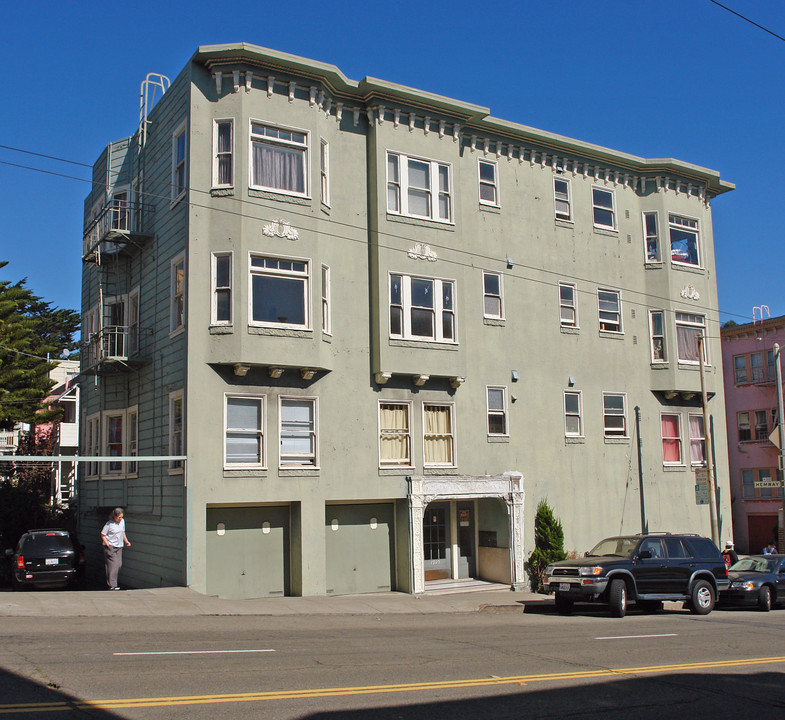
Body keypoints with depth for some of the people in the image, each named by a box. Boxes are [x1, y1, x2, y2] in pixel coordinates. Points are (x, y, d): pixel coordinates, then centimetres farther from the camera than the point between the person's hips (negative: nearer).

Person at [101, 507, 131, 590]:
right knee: (113, 564, -12)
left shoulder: (122, 521, 6)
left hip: (119, 546, 6)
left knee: (119, 564, 3)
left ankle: (112, 580, 18)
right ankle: (112, 585, -10)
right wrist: (107, 544, -14)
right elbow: (102, 535, -6)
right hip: (110, 547, -6)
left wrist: (126, 541, 14)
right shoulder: (109, 524, -12)